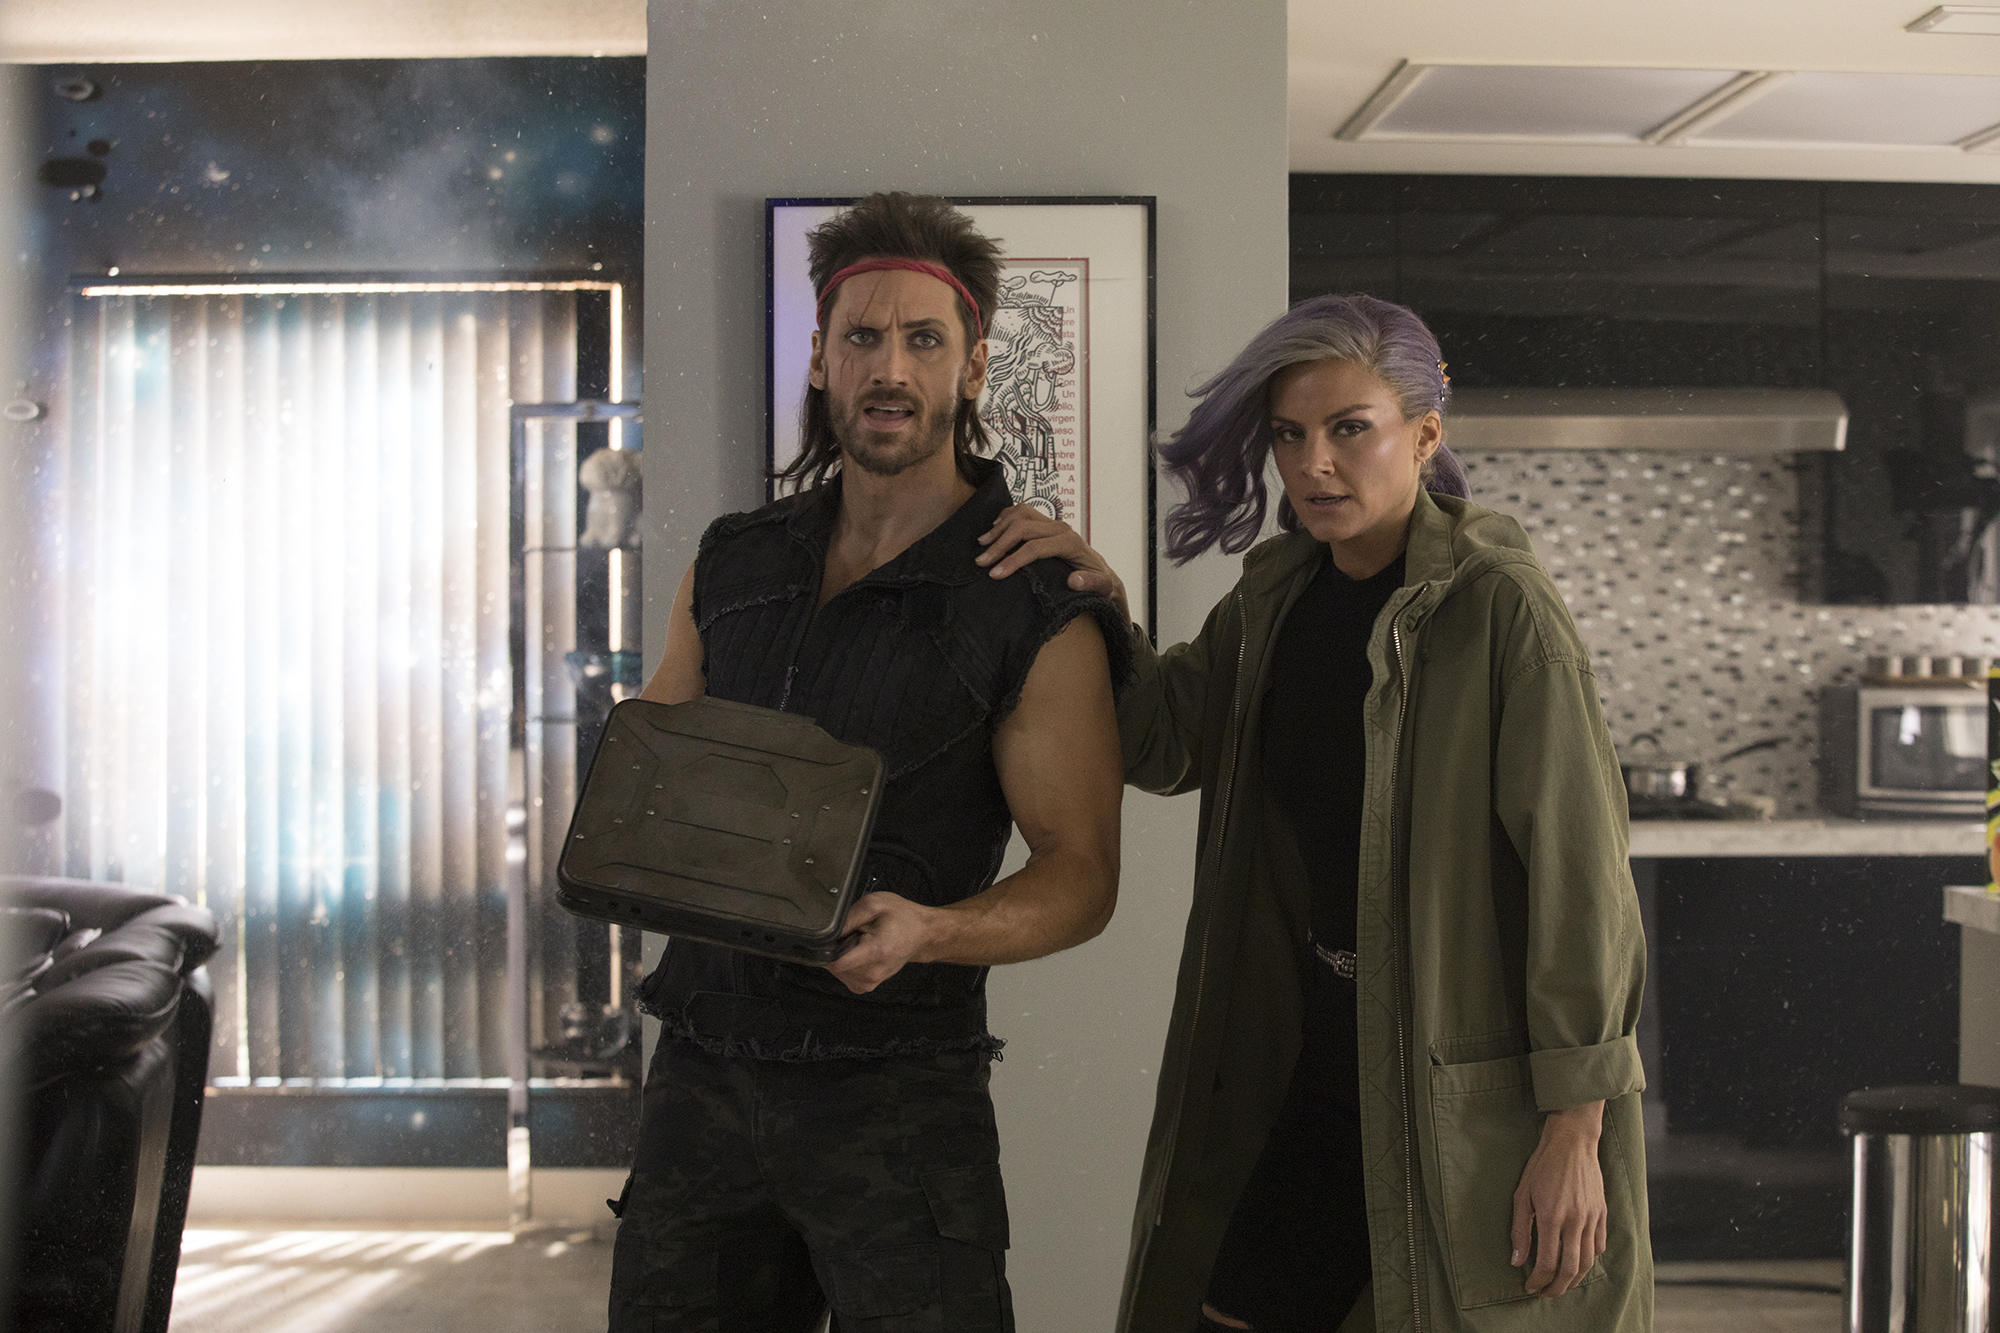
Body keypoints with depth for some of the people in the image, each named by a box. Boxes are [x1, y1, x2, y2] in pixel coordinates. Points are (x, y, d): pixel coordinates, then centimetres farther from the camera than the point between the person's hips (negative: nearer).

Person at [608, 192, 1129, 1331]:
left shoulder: (1041, 610, -7)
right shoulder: (732, 565, 9)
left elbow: (1080, 875, -6)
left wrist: (926, 931, -24)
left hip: (894, 1090, -4)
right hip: (703, 1063, 4)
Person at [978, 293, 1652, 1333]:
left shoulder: (1498, 609, -16)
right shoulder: (1277, 596, 5)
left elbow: (1578, 872, -17)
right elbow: (1165, 745, 16)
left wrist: (1574, 1131, -17)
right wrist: (1103, 604, -2)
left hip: (1476, 1084, -6)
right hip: (1327, 1063, 6)